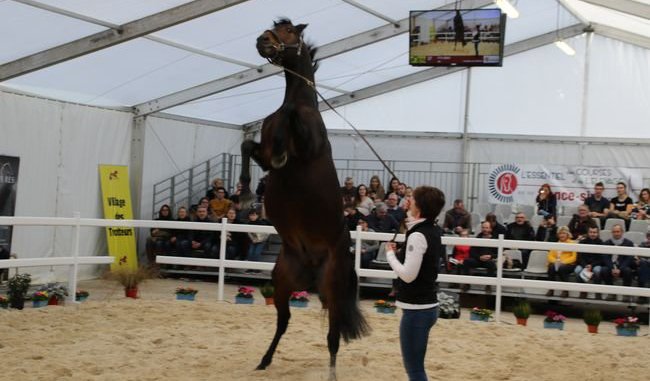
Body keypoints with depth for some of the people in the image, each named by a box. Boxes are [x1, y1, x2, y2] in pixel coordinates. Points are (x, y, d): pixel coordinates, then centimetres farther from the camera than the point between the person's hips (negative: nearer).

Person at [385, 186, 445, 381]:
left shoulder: (418, 235, -19)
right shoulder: (433, 232, 7)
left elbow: (408, 274, -23)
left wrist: (390, 253, -9)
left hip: (417, 309, -9)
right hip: (427, 306, 9)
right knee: (414, 365, 18)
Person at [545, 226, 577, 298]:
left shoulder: (572, 243, 8)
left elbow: (574, 257, -2)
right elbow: (550, 256, 11)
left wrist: (563, 261, -18)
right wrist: (555, 261, -12)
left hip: (569, 265, -3)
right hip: (556, 264, 3)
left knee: (561, 268, -37)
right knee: (551, 267, -32)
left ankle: (565, 291, -26)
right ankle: (551, 290, -24)